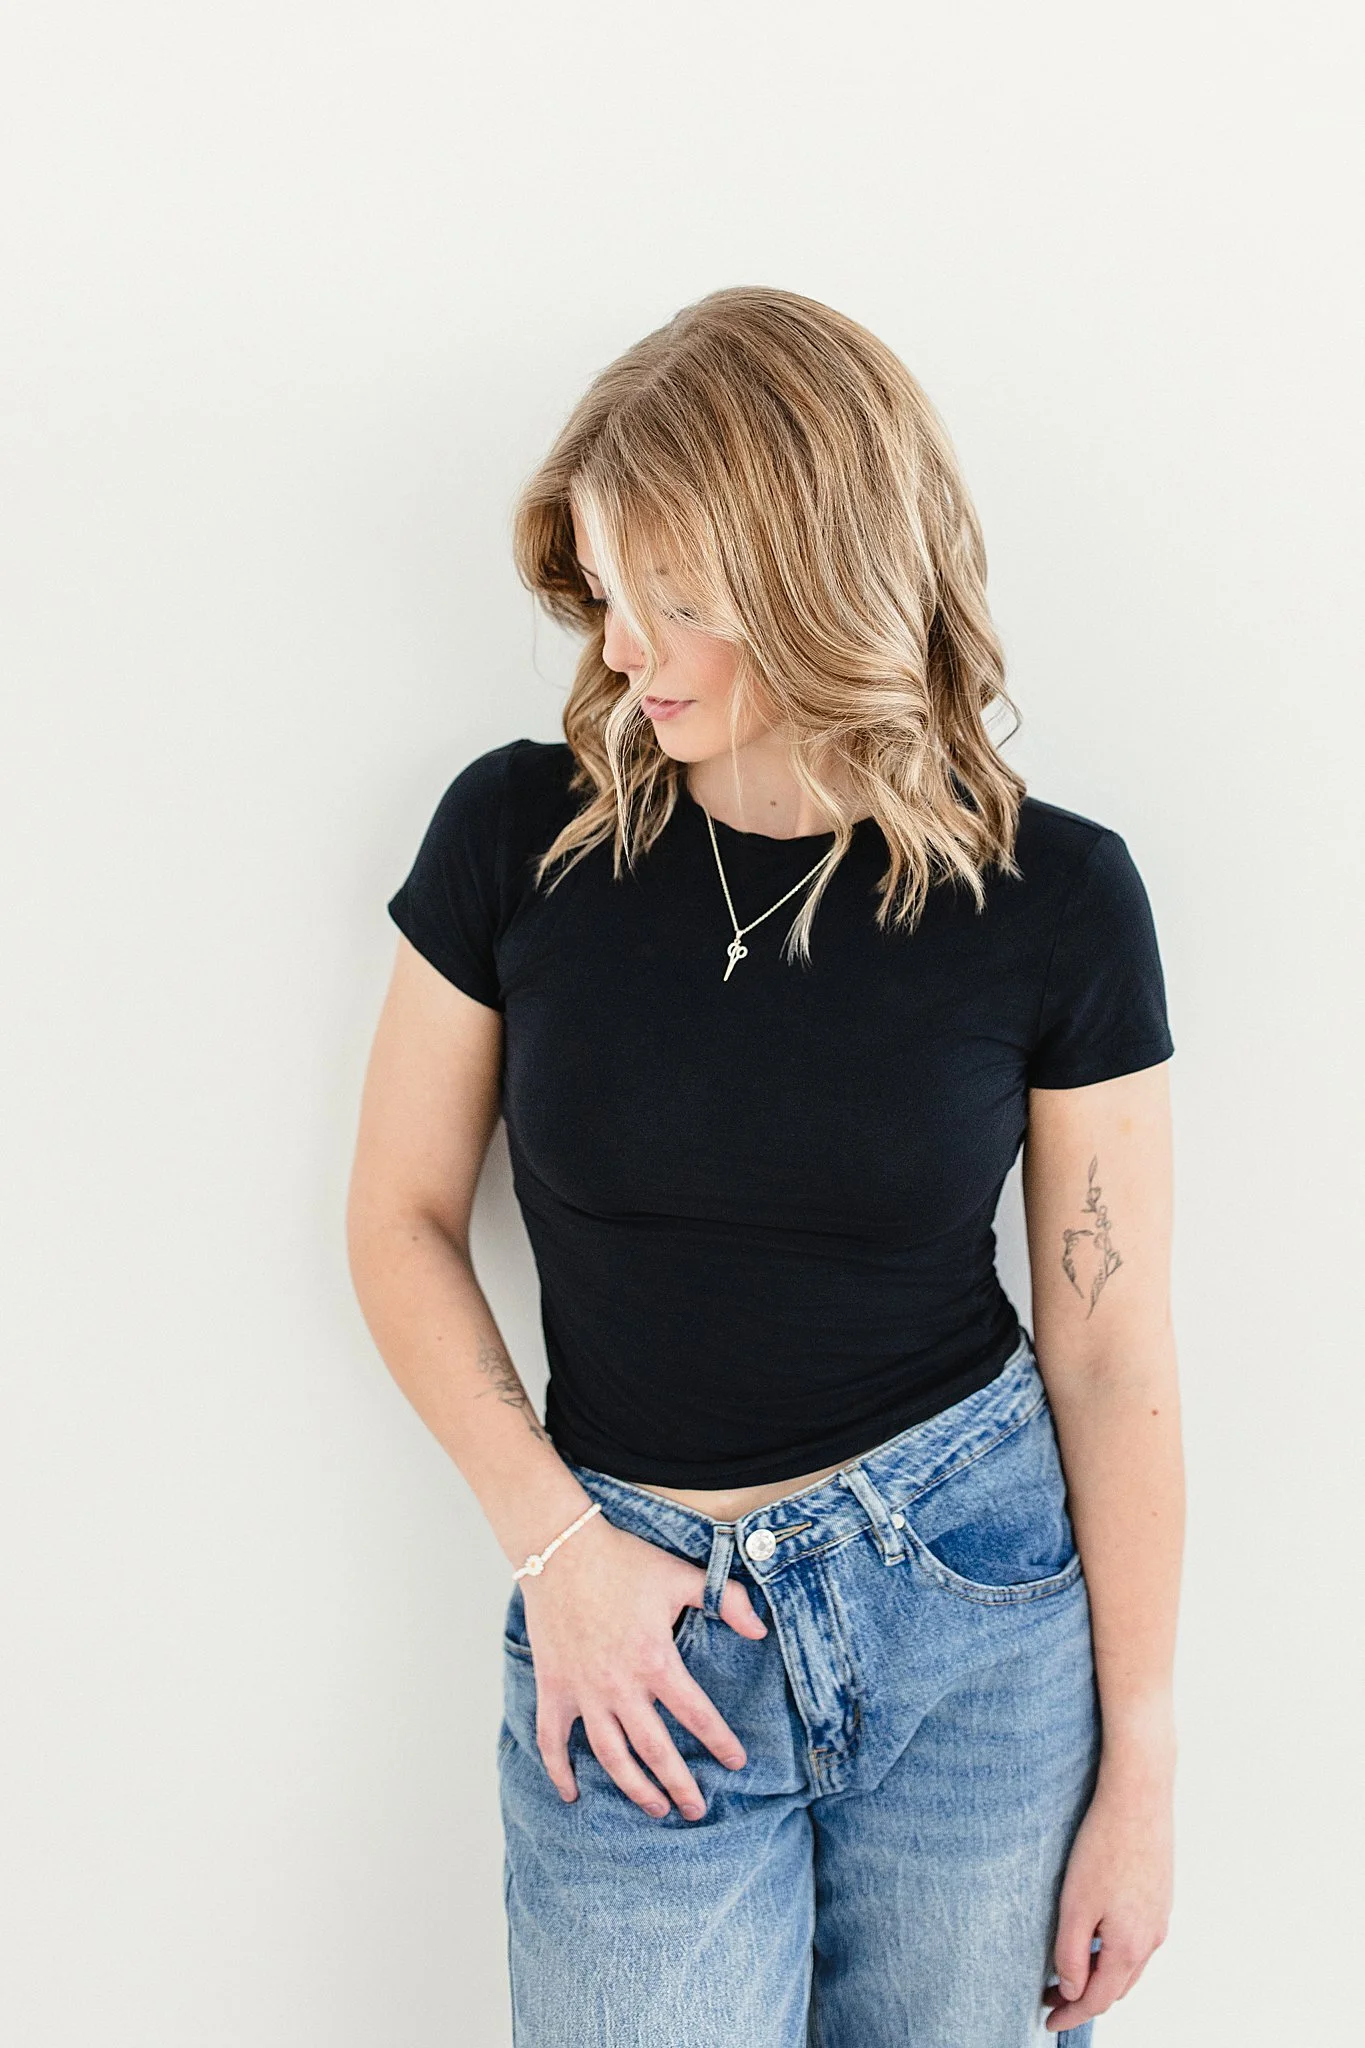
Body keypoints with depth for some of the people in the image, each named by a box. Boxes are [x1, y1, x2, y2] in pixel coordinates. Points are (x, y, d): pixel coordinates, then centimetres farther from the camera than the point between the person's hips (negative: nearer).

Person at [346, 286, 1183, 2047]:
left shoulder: (1051, 896, -9)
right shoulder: (515, 835, -7)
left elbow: (1112, 1351, -4)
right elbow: (400, 1223, 2)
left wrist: (1140, 1766, -1)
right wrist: (555, 1542, -8)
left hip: (977, 1592, 0)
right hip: (635, 1625, 0)